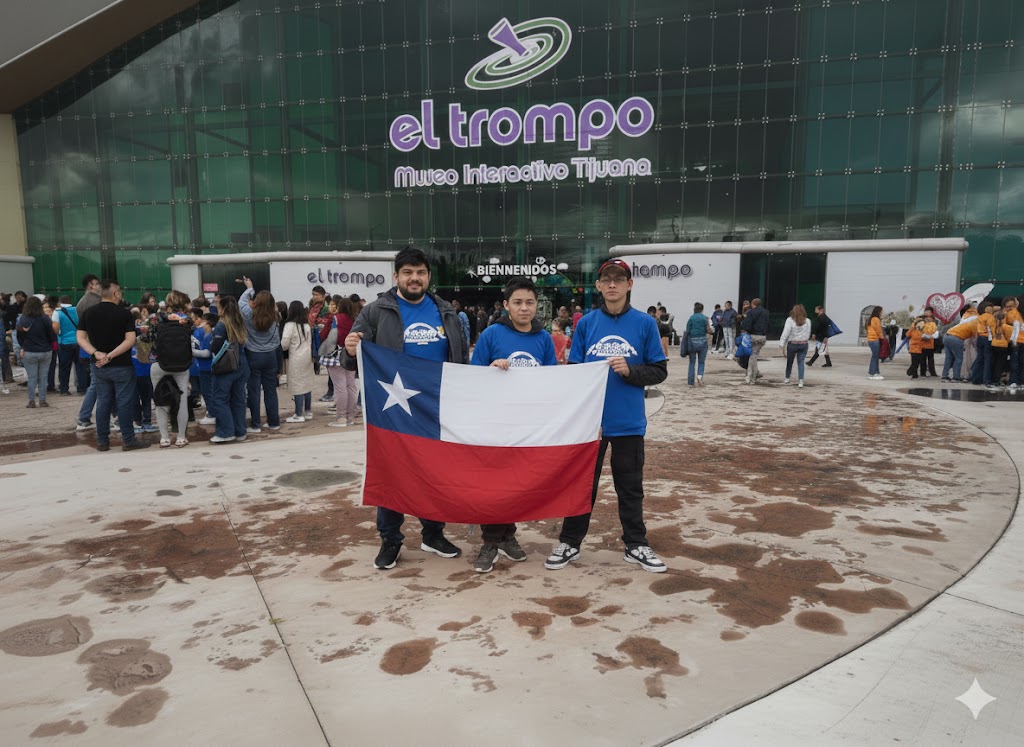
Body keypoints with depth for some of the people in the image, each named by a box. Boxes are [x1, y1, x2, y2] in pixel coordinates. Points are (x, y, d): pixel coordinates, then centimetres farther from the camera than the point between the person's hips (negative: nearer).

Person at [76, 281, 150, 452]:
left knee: (103, 402, 11)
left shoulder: (88, 313, 4)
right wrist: (111, 356, -15)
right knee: (125, 402, 2)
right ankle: (128, 440, 6)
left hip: (98, 367, 5)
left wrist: (96, 353, -10)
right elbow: (130, 340, -16)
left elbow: (80, 338, 0)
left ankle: (102, 441, 15)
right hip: (121, 366, -4)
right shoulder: (124, 313, -9)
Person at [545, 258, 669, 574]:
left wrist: (630, 371, -17)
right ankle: (569, 543, 24)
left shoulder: (645, 323, -1)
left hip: (629, 422, 0)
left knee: (630, 487, 12)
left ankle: (636, 545, 27)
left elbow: (659, 370, 0)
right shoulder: (586, 323, 2)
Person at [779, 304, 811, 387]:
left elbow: (786, 333, -13)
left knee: (789, 361, 15)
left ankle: (787, 378, 30)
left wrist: (782, 343, -12)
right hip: (804, 344, 2)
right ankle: (801, 381, -8)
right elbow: (808, 334, 3)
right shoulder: (808, 321, -1)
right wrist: (805, 340, 15)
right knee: (801, 362, 3)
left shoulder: (790, 320, -10)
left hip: (792, 344, -2)